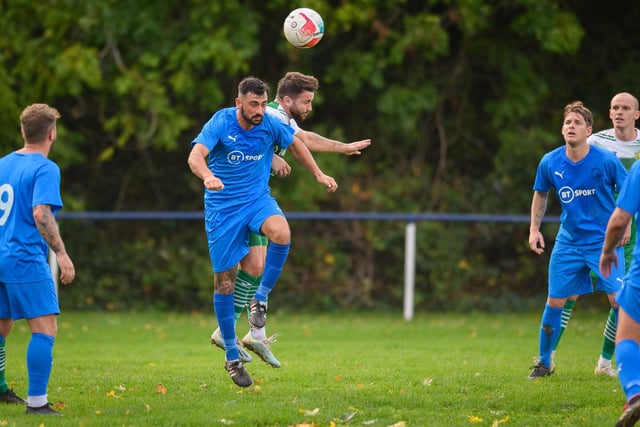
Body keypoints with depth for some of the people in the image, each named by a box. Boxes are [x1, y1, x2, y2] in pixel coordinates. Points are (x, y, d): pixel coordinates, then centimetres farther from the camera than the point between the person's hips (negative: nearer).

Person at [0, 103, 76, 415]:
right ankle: (36, 402, -16)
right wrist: (62, 253, -20)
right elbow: (41, 214, -23)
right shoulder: (45, 169, -11)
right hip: (26, 261, -8)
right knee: (46, 329, -9)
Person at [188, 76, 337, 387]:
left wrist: (318, 174, 20)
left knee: (281, 233, -33)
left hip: (257, 199, 2)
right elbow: (196, 156, -28)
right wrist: (208, 176, -49)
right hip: (222, 207, -2)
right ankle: (232, 356, 13)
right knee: (225, 280, 0)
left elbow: (295, 143, 17)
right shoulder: (220, 123, -14)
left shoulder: (270, 125, -5)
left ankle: (261, 298, -10)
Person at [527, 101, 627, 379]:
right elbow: (540, 194, 14)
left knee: (619, 298, -12)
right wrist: (534, 228, 8)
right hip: (568, 241, 3)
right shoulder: (550, 163, -5)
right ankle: (544, 362, 19)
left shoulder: (606, 161, -15)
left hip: (604, 241, -3)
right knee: (555, 301, 3)